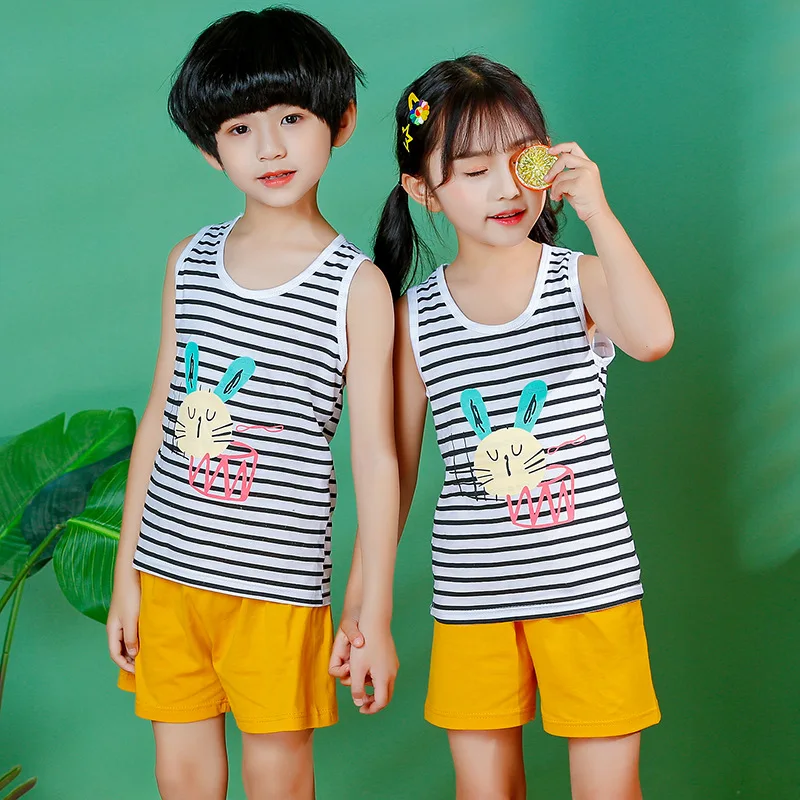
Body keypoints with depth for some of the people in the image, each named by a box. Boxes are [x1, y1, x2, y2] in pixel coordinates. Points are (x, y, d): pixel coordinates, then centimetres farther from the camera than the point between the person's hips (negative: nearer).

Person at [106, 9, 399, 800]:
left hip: (278, 578, -4)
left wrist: (375, 616, -5)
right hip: (168, 567, 4)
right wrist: (125, 572, 10)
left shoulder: (358, 286, -6)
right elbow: (160, 418, 10)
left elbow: (375, 458, -6)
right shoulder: (191, 262, 6)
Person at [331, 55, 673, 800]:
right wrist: (361, 598, 8)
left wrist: (597, 210, -26)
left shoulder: (581, 280, -4)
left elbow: (653, 338, -27)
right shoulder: (415, 316, 1)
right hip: (471, 596, 2)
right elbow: (393, 464, 7)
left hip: (589, 580, -1)